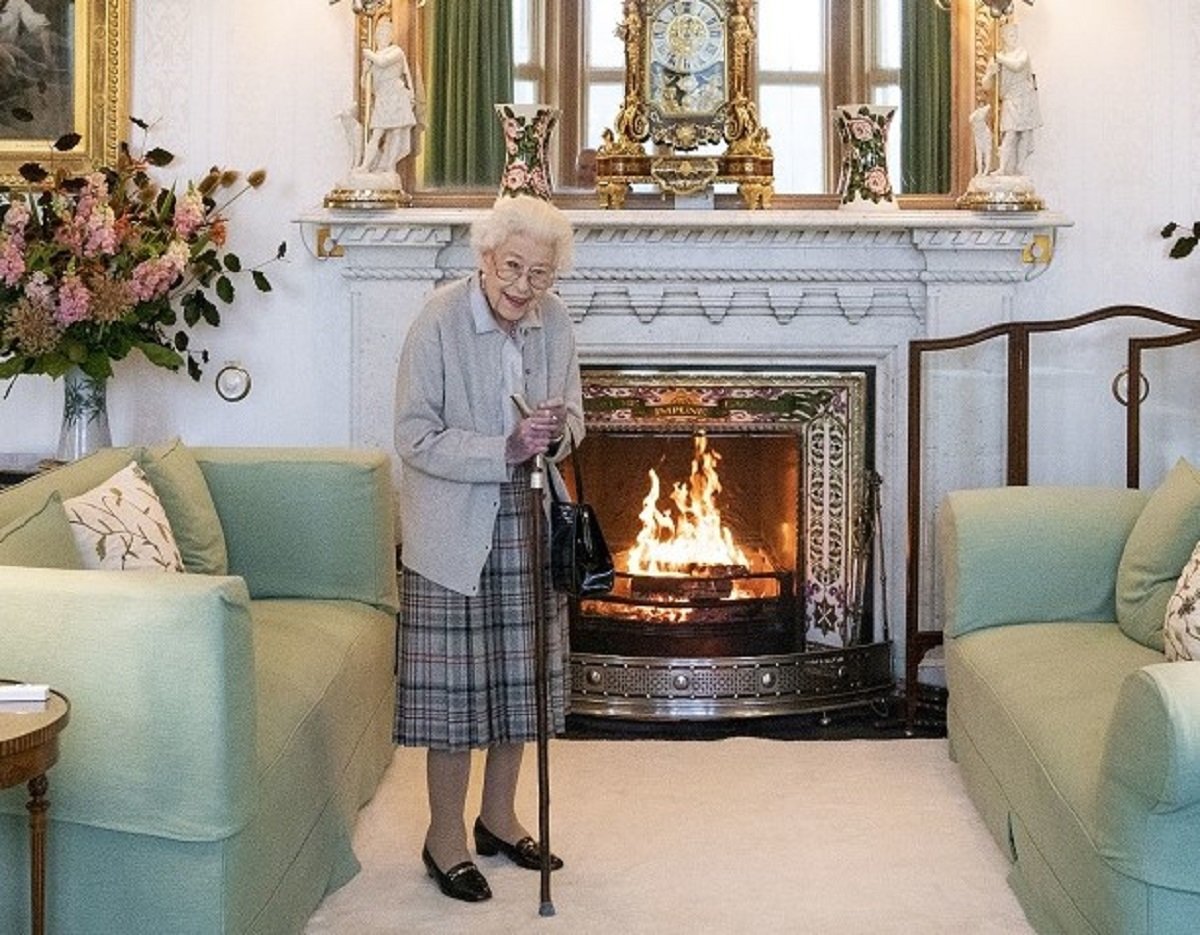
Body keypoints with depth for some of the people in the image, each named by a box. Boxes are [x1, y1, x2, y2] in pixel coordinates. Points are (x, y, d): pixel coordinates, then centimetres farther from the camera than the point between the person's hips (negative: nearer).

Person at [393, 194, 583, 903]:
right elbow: (416, 438, -16)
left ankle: (498, 816, 31)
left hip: (528, 525, 5)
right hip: (455, 530, -5)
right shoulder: (440, 320, -16)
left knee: (520, 676, 13)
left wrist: (558, 432, -13)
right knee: (455, 683, 0)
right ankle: (445, 836, 17)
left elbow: (573, 414, 11)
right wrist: (505, 450, -26)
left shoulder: (554, 320, -1)